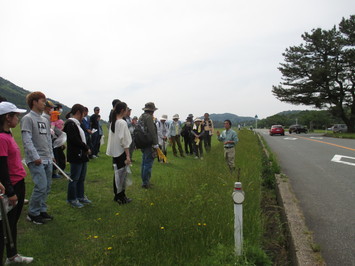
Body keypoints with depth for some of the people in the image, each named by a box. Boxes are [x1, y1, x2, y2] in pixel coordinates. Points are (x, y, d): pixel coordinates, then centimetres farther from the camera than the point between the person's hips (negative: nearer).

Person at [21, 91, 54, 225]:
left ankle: (42, 210, 25)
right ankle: (33, 213, 8)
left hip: (48, 160, 8)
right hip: (36, 160, -8)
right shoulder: (27, 118, -8)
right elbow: (27, 140, -14)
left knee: (47, 186, 10)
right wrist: (35, 157, -17)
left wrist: (51, 155, 15)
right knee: (41, 186, -10)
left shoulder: (45, 120, 15)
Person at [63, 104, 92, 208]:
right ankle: (72, 199, 13)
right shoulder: (70, 124, -15)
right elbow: (75, 140, -22)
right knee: (74, 178, 1)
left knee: (81, 178, 17)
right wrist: (86, 148, -13)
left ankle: (80, 196, 28)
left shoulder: (76, 124, 17)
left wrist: (86, 149, 2)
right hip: (76, 156, -10)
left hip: (82, 155, 10)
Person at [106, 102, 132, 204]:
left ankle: (118, 195, 26)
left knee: (118, 174, 15)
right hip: (121, 152, -8)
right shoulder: (123, 123, -16)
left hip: (115, 152, 8)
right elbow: (124, 141, -19)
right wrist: (128, 156, -16)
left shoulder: (112, 122, 9)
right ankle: (121, 197, 12)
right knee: (122, 174, 2)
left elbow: (112, 138, 13)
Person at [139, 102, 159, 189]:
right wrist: (155, 144, -16)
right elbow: (152, 132, -22)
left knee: (144, 163, 17)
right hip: (149, 144, -10)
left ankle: (144, 181, 27)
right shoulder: (149, 117, -16)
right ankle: (145, 183, 3)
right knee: (148, 164, -3)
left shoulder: (141, 117, 14)